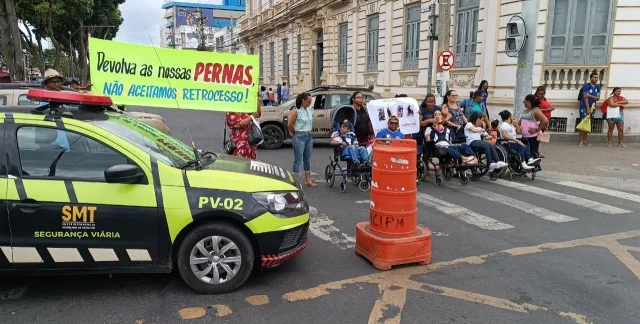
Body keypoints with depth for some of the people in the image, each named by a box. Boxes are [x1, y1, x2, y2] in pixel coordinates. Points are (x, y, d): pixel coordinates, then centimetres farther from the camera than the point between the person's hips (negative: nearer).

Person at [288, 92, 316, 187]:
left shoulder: (310, 109, 7)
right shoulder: (296, 111, -13)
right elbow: (290, 125, -10)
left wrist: (309, 132, 12)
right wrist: (296, 133, 4)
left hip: (309, 137, 7)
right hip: (299, 137, -7)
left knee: (307, 159, 13)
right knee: (298, 160, -1)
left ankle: (308, 180, 22)